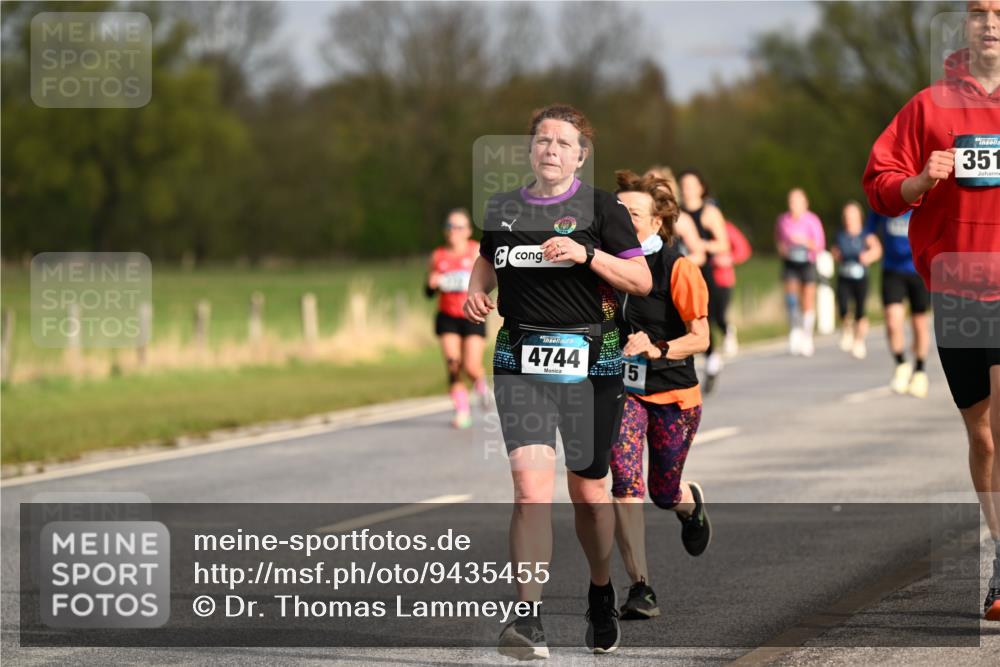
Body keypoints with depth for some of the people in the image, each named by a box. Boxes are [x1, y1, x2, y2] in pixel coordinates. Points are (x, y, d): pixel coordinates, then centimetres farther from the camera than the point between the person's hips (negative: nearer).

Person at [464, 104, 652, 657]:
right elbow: (488, 259, 30)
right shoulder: (502, 209, 10)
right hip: (519, 360, 1)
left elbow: (641, 281, -5)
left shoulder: (601, 208, 0)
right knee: (531, 484, -15)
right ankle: (529, 621, -22)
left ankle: (601, 597, 36)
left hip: (589, 361, -1)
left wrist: (586, 254, -18)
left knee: (587, 490, 10)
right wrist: (476, 290, 8)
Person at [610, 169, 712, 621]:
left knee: (664, 493, 10)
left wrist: (658, 349, -25)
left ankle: (692, 503, 51)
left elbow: (700, 338, -11)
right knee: (625, 481, -19)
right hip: (623, 390, 2)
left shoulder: (678, 268, -14)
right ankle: (639, 588, -18)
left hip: (674, 395, -2)